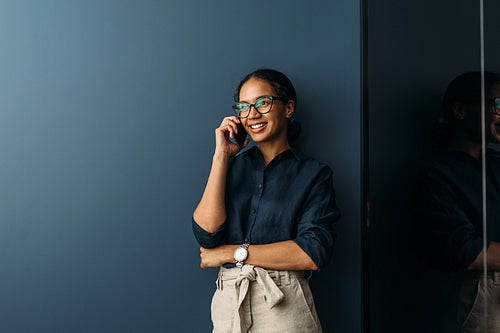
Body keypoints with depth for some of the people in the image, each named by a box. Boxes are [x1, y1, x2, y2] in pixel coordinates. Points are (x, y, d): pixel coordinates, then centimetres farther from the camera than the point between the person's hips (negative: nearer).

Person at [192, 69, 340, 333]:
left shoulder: (314, 174, -1)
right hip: (228, 303, 3)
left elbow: (313, 253, -14)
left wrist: (232, 252, -11)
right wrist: (221, 155, -7)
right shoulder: (233, 165, 8)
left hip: (284, 309, -3)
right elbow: (206, 235, -6)